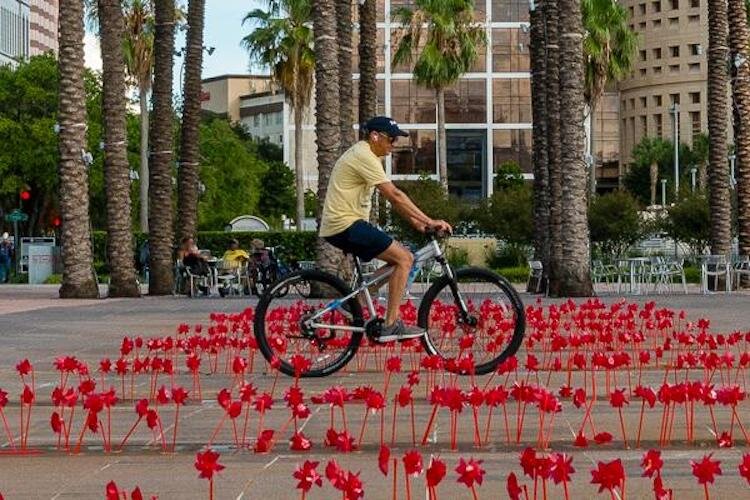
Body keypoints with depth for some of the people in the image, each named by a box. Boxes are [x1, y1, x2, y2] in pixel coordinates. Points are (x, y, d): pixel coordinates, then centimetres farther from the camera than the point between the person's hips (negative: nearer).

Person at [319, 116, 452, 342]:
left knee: (404, 257, 10)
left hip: (345, 225, 10)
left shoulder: (363, 155, 19)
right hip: (346, 224, -10)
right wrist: (429, 222, -18)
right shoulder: (364, 157, -14)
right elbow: (394, 195, -19)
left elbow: (391, 197, 21)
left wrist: (414, 220, 11)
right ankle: (391, 325, -15)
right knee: (403, 258, -14)